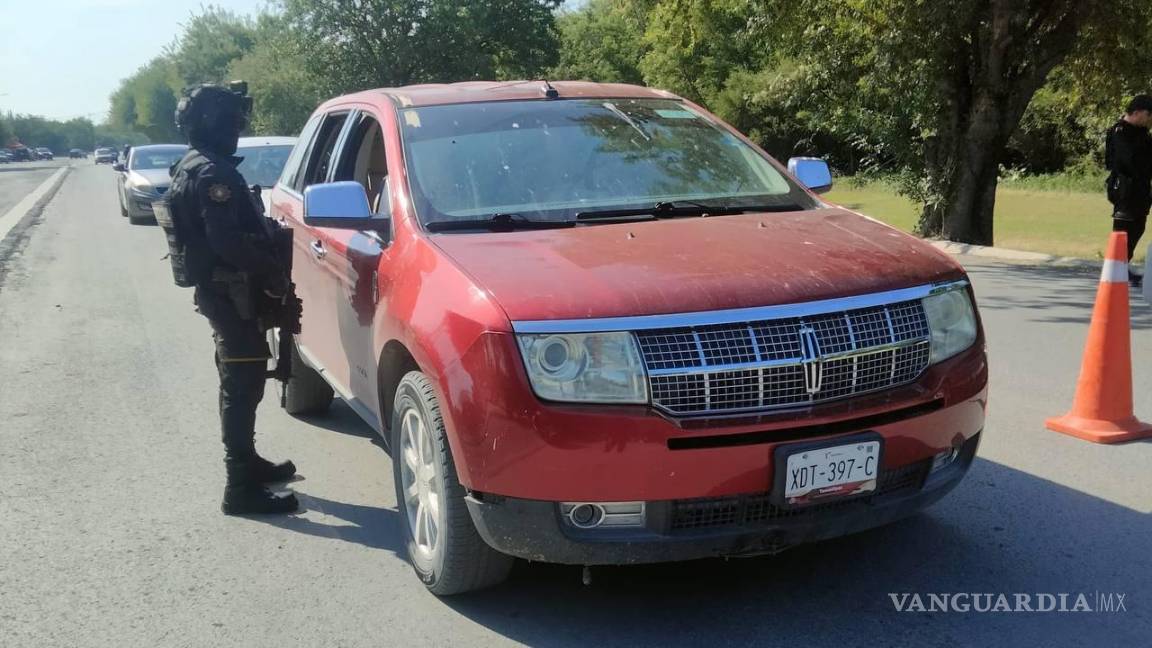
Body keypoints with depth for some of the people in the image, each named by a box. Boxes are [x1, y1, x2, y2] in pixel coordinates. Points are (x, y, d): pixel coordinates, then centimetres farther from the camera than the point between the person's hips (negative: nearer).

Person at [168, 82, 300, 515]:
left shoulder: (192, 167, 16)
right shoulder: (213, 173, -18)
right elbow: (228, 240, -27)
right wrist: (273, 271, -17)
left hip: (217, 289, 11)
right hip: (230, 292, -11)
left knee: (239, 381, 20)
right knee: (243, 384, -8)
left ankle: (247, 463, 33)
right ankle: (242, 488, -5)